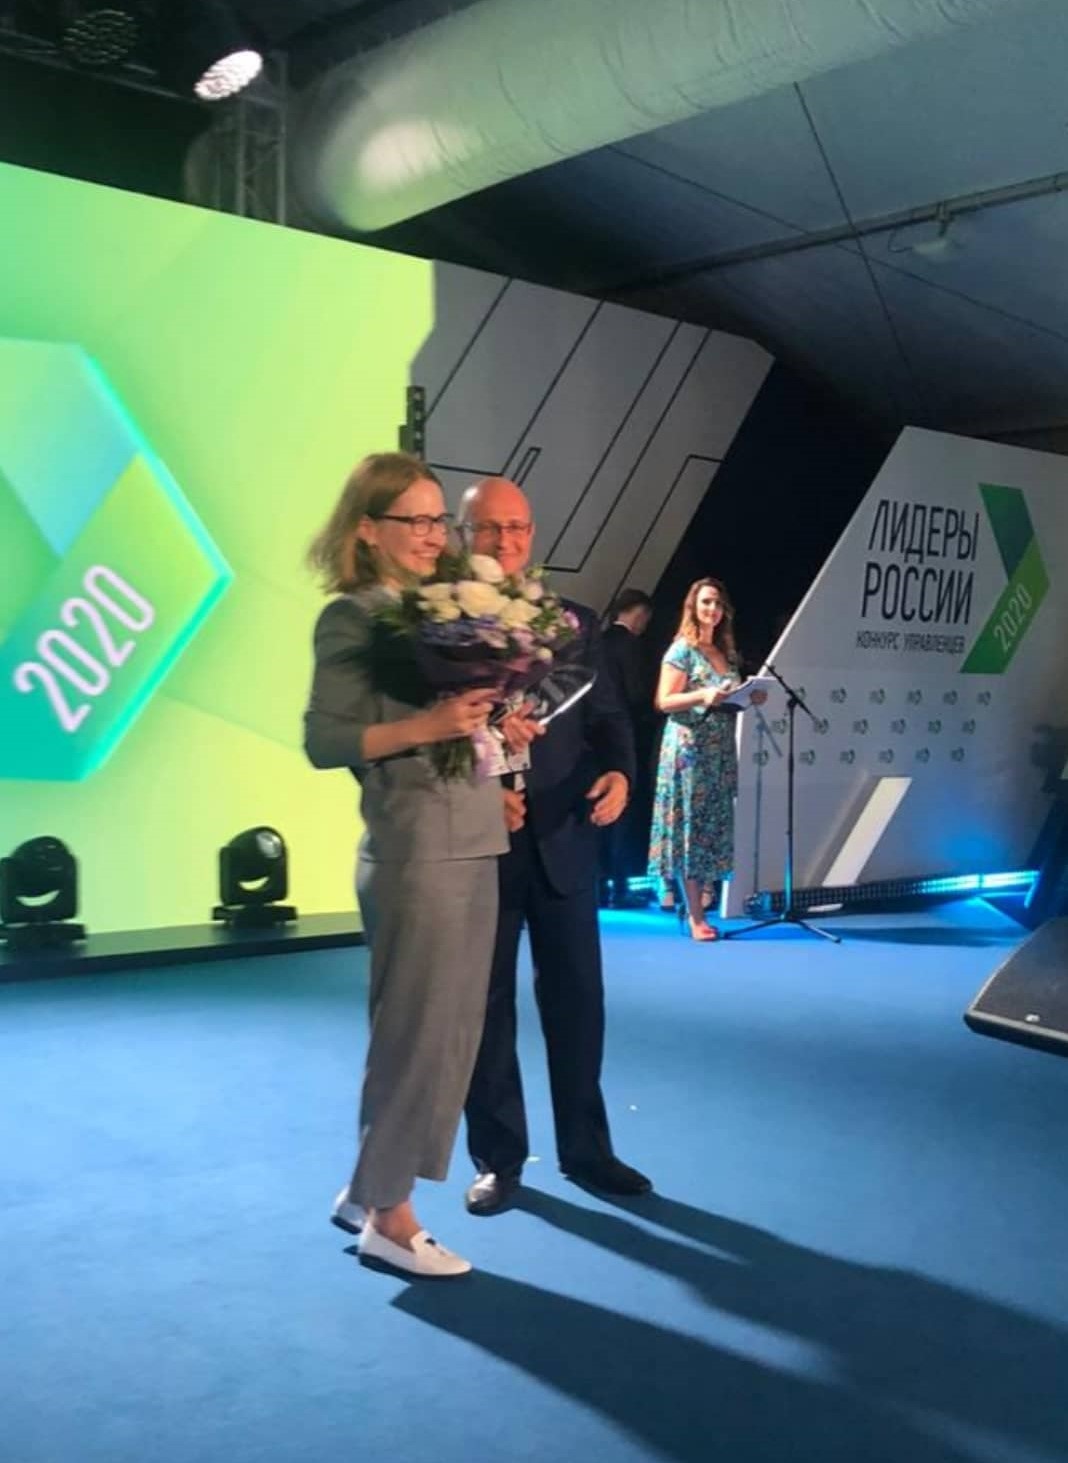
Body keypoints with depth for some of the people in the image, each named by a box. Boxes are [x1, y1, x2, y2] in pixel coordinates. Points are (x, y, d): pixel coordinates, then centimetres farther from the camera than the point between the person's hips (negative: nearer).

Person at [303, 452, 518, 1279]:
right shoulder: (352, 617, -7)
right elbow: (324, 739, -16)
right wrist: (423, 727, -26)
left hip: (475, 844, 8)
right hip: (415, 851, -8)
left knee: (454, 1027, 13)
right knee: (418, 1028, -1)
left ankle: (369, 1192, 26)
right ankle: (387, 1217, 14)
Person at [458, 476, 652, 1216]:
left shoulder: (575, 622, 9)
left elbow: (607, 714, 6)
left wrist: (618, 771, -12)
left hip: (563, 838, 3)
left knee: (577, 997, 11)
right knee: (486, 1004, 9)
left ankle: (586, 1148, 27)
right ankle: (498, 1157, 23)